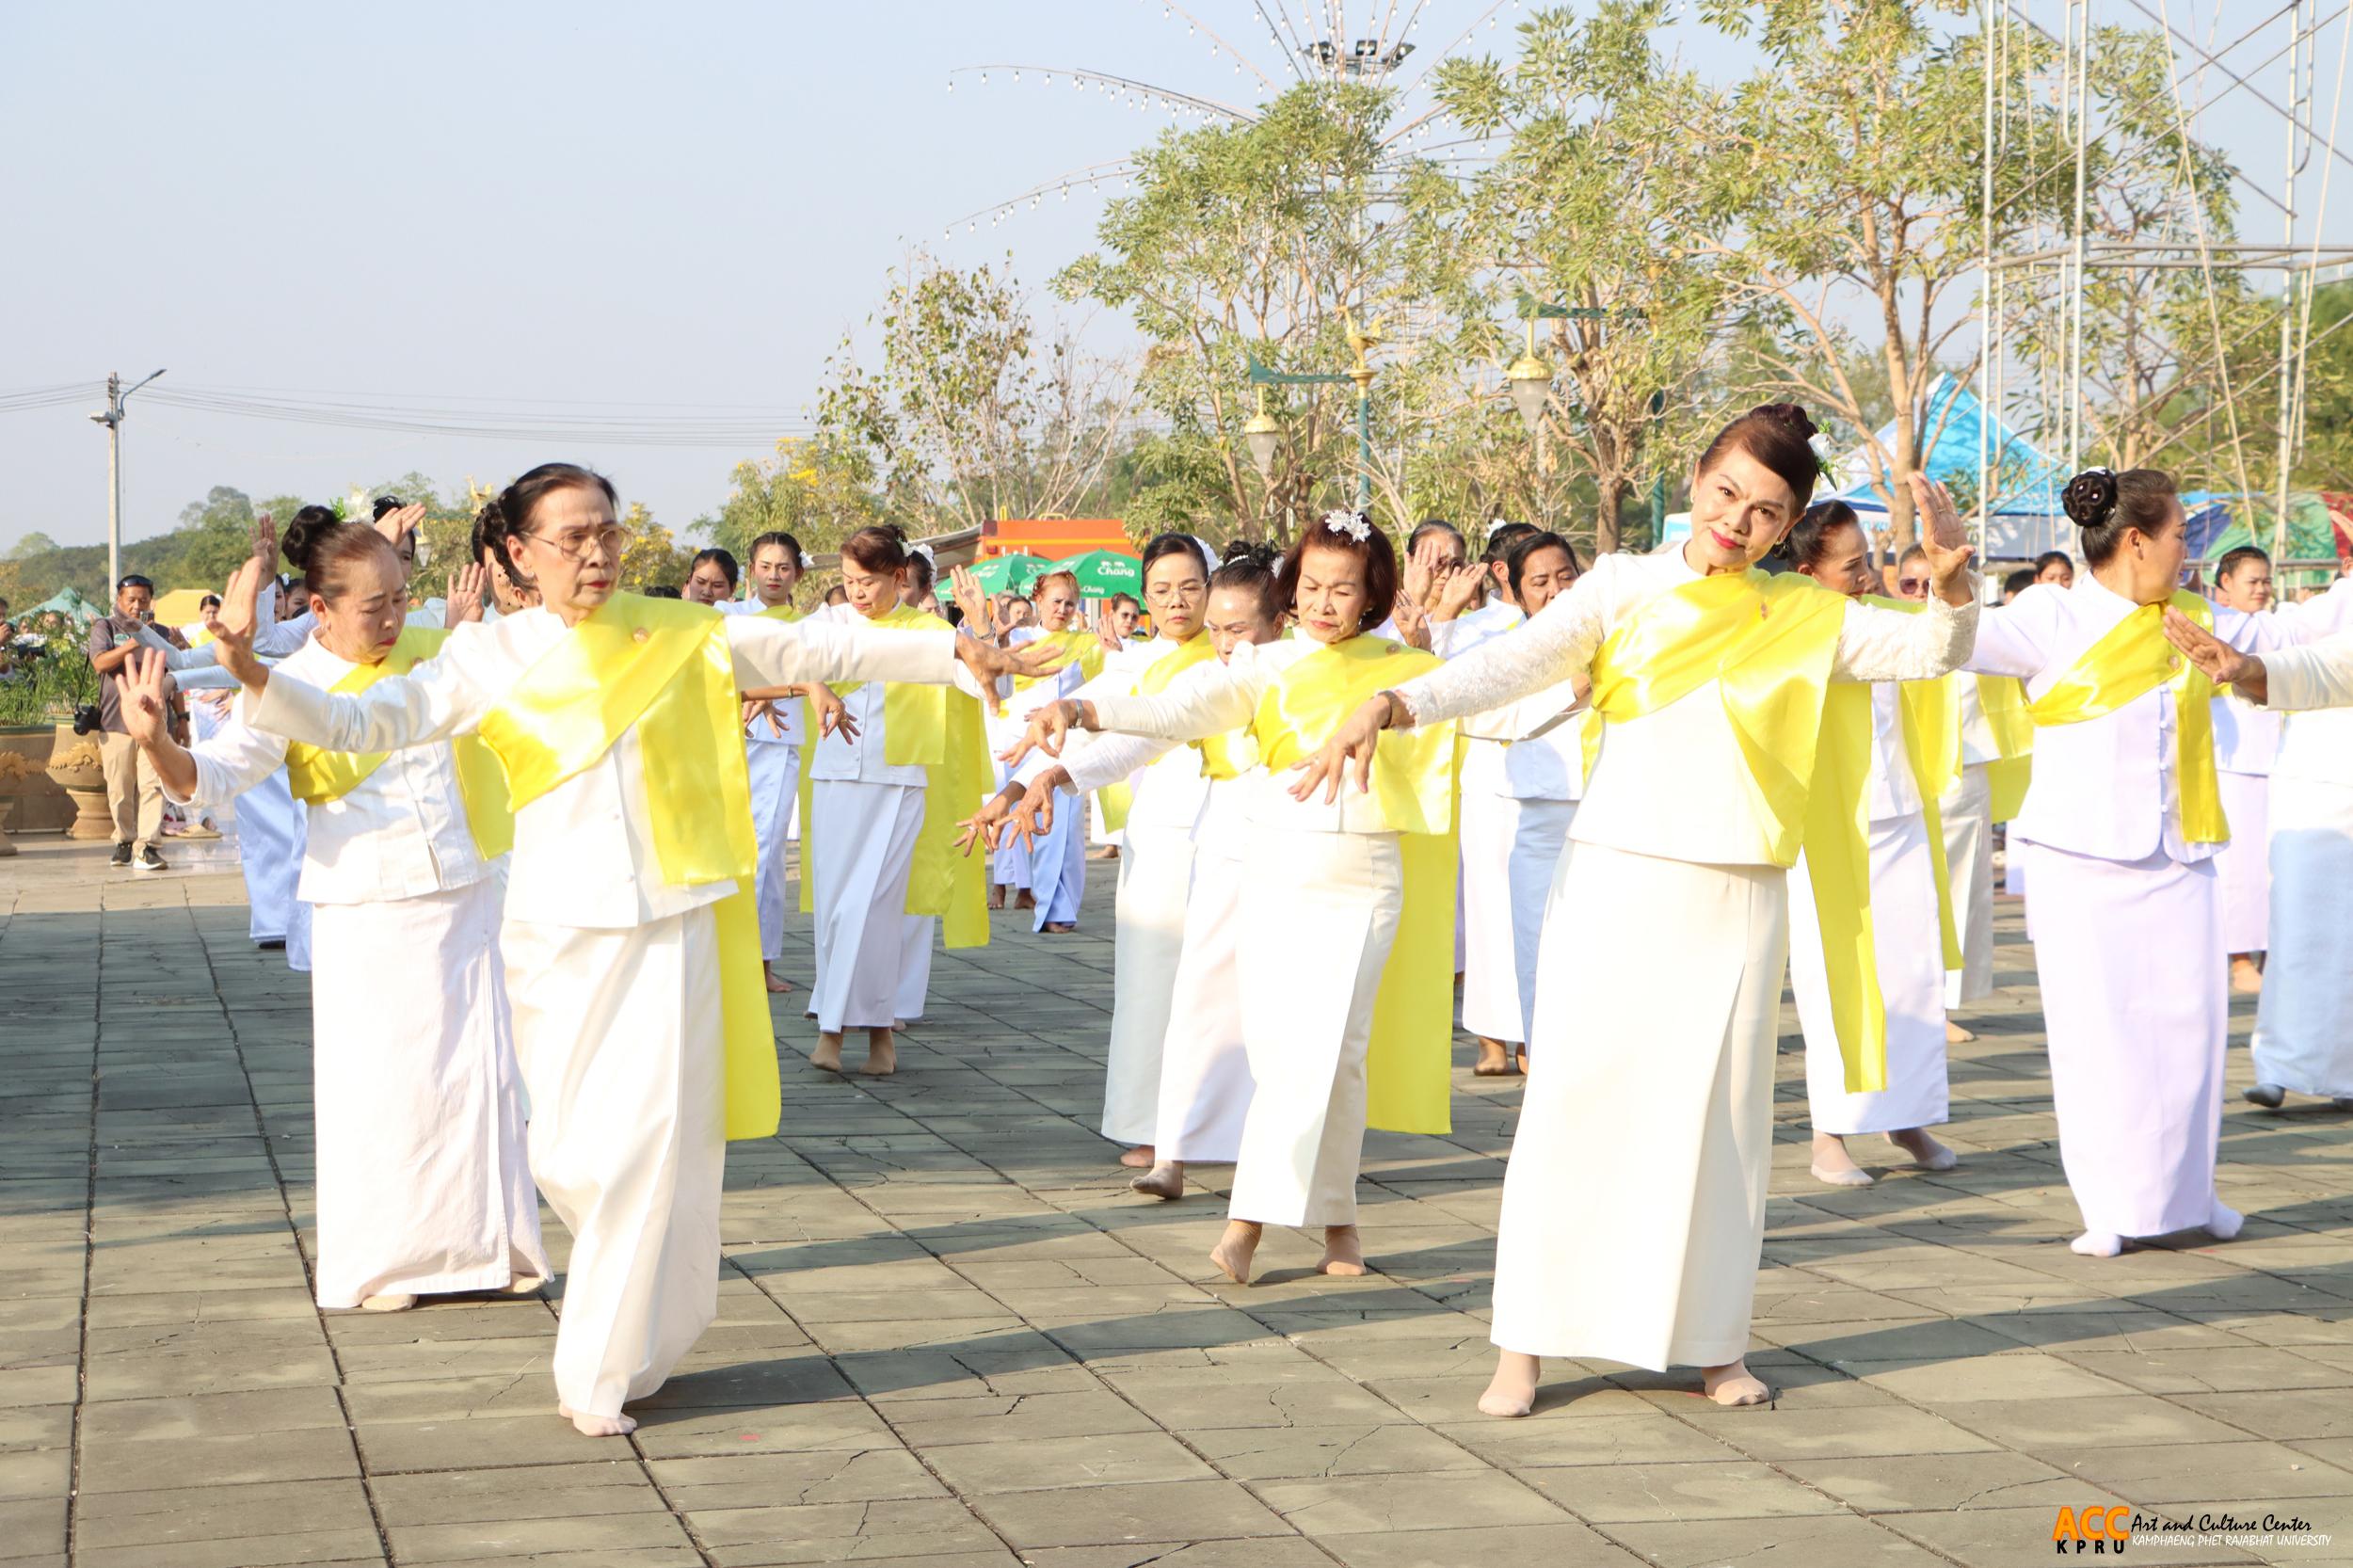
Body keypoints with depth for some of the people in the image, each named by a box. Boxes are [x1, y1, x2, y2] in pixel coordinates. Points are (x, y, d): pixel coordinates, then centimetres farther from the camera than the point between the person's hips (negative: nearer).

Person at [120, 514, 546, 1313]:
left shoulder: (428, 652, 4)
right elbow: (211, 779, -20)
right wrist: (157, 744, -38)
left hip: (459, 904, 4)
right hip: (364, 921, -4)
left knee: (478, 1072, 6)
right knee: (373, 1087, -3)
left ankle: (490, 1245, 18)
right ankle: (380, 1266, 9)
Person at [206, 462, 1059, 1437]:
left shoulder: (682, 638, 4)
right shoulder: (491, 660, 1)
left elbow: (822, 652, 8)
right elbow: (365, 721, -5)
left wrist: (952, 654, 2)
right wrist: (255, 679, -20)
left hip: (672, 924, 0)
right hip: (559, 930, 0)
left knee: (655, 1146, -5)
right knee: (567, 1157, 1)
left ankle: (605, 1373, 6)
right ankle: (640, 1315, 30)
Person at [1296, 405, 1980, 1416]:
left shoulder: (1806, 619, 9)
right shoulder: (1623, 589, 3)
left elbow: (1928, 651, 4)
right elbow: (1513, 664, -9)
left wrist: (1952, 582, -18)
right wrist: (1393, 704, -26)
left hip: (1739, 901, 2)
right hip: (1614, 881, -2)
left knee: (1720, 1115, 7)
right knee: (1574, 1098, -3)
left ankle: (1712, 1342, 17)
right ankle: (1526, 1344, 3)